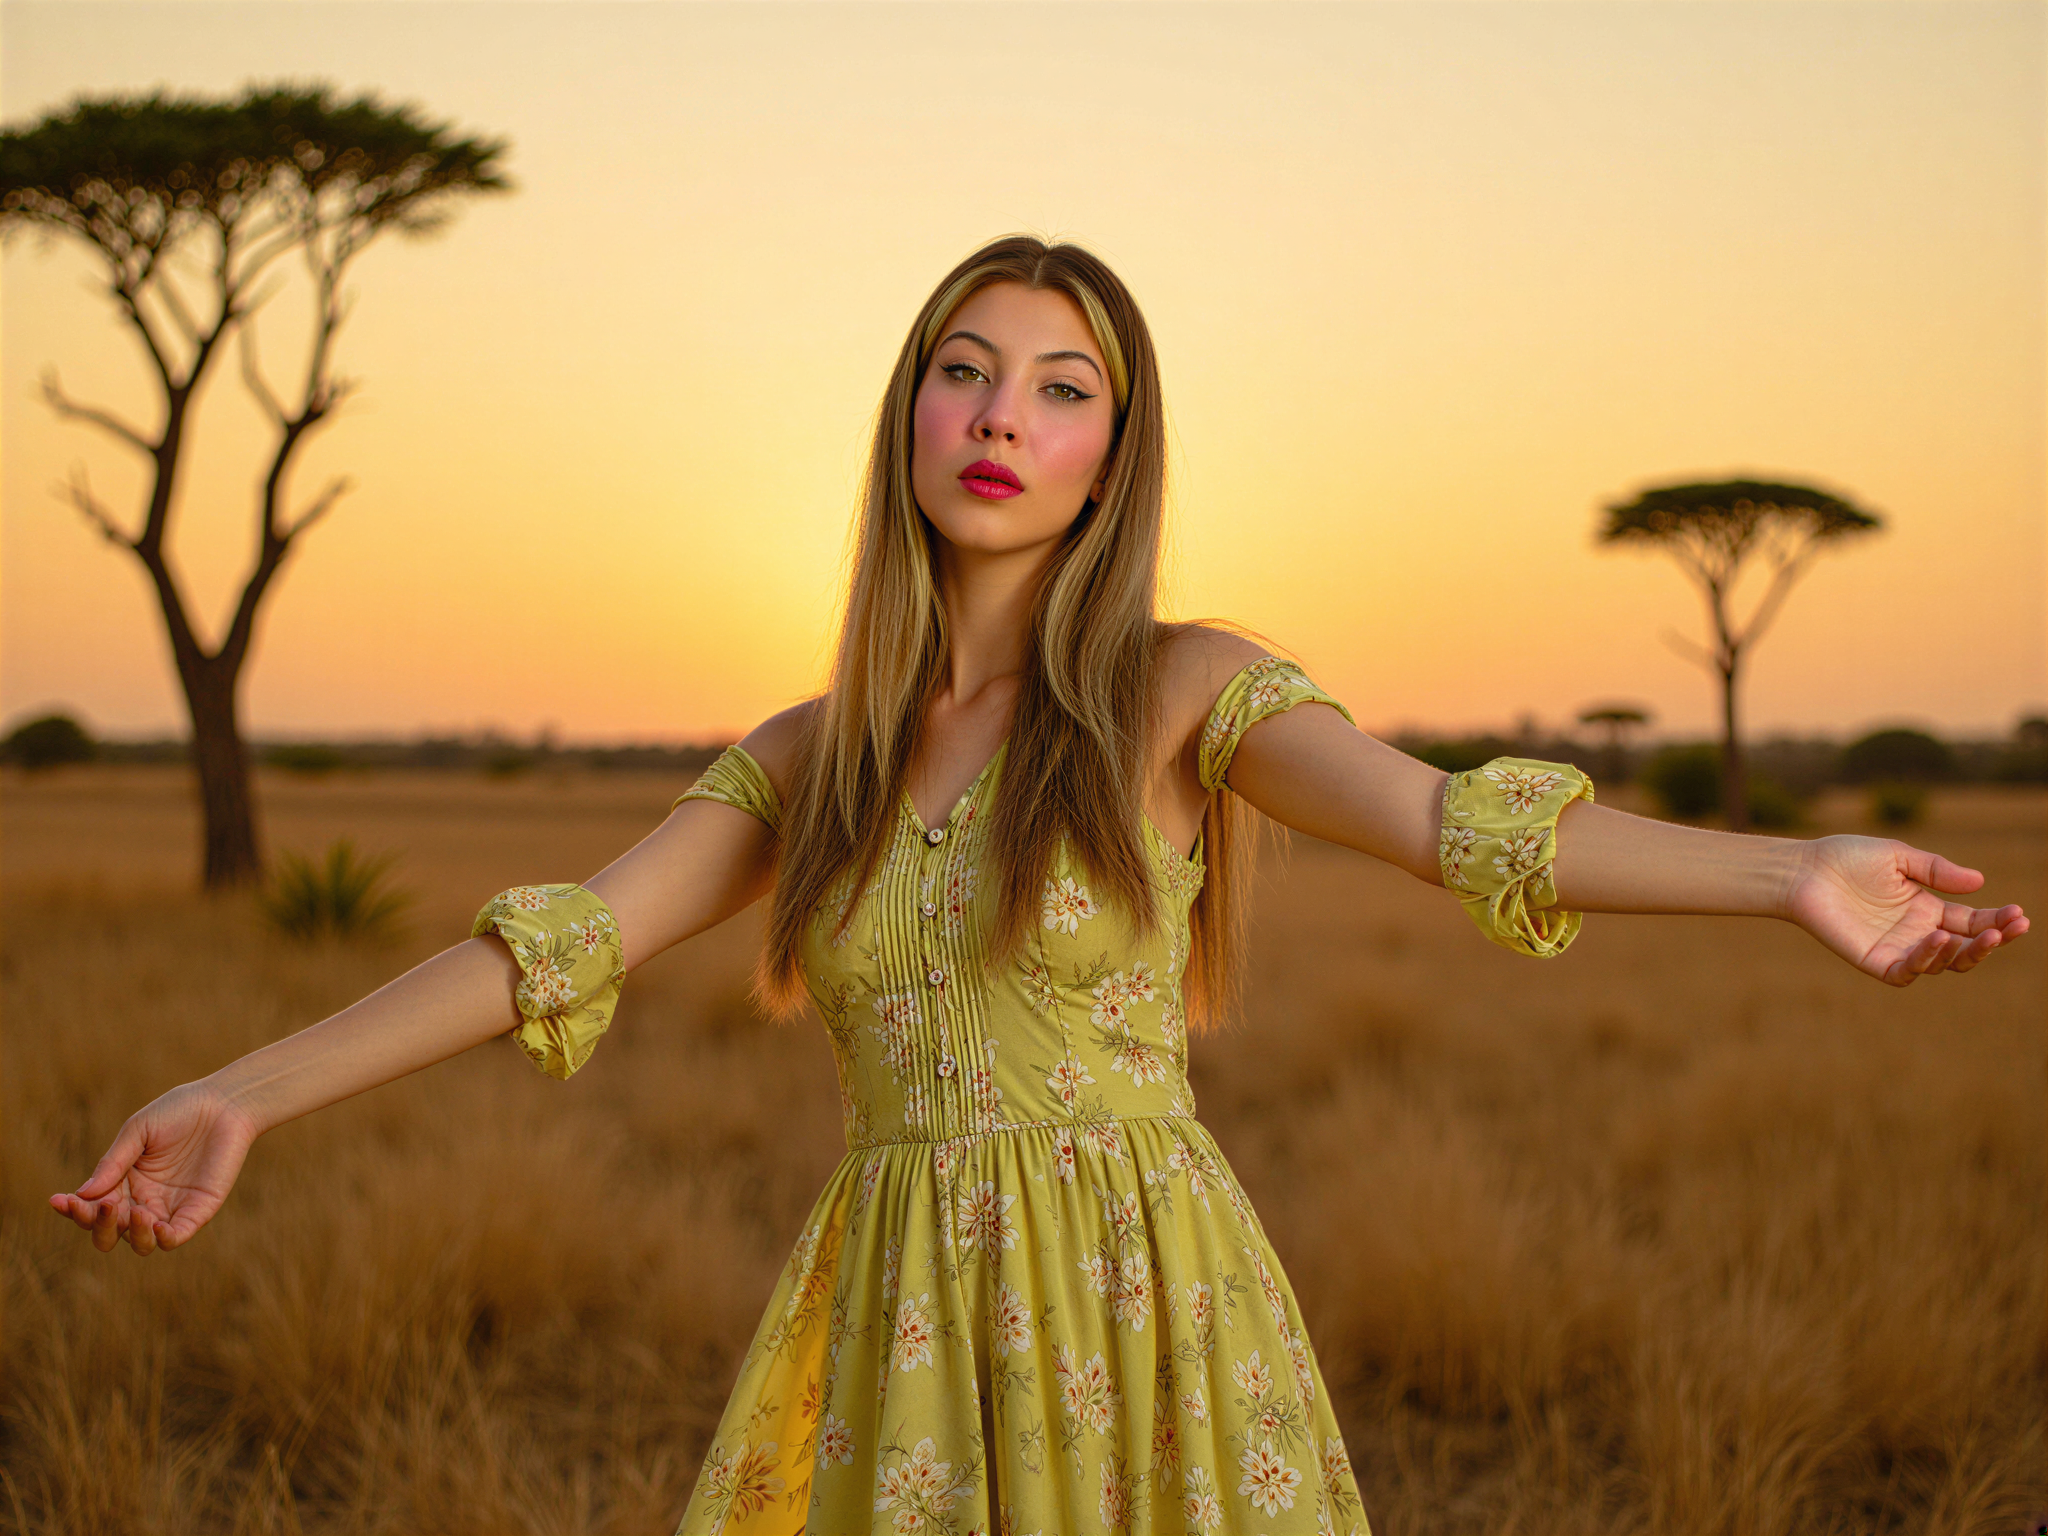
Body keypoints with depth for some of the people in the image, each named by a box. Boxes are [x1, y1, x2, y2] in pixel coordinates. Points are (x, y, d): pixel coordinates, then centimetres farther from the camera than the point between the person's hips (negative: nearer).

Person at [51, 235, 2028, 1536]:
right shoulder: (809, 759, 9)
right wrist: (249, 1094, 0)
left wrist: (1791, 873, -31)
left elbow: (1444, 820, -16)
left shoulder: (1183, 693, -2)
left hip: (1140, 1323, -3)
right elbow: (551, 953, 6)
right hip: (892, 1337, 3)